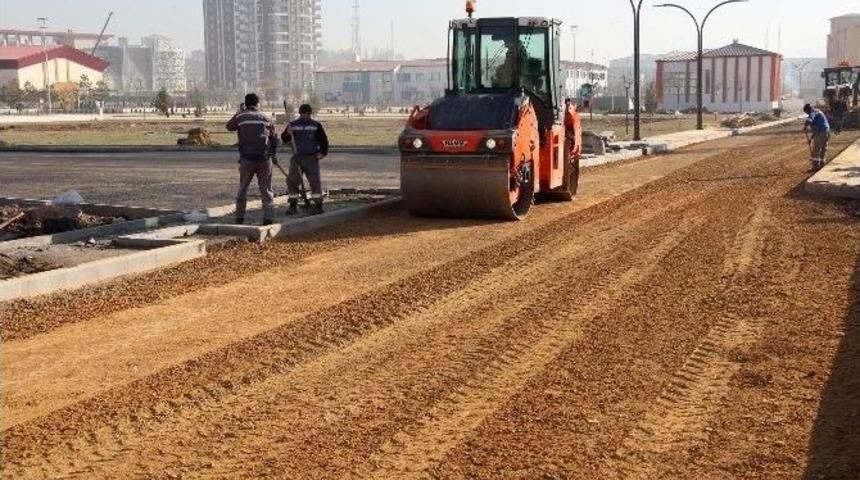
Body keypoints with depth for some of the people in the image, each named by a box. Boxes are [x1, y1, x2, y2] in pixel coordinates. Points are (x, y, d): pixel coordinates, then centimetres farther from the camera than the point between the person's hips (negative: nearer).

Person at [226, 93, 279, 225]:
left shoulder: (240, 117, -1)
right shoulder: (266, 118, 5)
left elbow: (229, 126, 19)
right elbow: (274, 138, 11)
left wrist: (239, 112, 26)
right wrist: (274, 155, 25)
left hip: (247, 159, -1)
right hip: (265, 159, 1)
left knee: (243, 188, 14)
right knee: (266, 190, 5)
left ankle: (239, 218, 17)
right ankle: (268, 218, -4)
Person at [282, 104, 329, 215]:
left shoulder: (316, 125, 4)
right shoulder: (293, 125, 7)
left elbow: (324, 139, 8)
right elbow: (284, 139, 1)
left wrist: (323, 152, -5)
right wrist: (288, 133, -20)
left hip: (311, 157, -2)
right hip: (297, 157, 2)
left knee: (315, 180, -9)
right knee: (292, 181, 1)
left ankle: (318, 205, -3)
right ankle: (293, 205, 11)